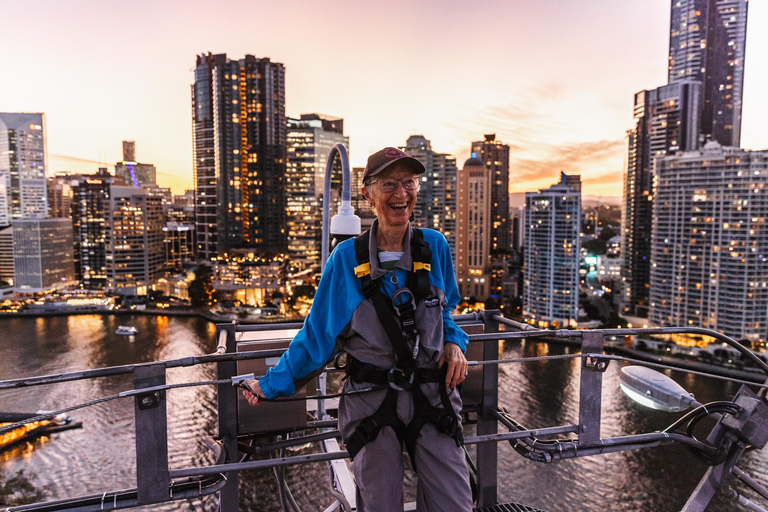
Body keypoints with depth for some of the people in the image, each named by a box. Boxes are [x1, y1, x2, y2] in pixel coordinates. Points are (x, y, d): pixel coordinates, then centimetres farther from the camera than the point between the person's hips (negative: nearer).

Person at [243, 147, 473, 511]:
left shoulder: (434, 247, 0)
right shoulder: (347, 258, -6)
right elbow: (318, 332, 3)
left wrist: (453, 343, -3)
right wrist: (272, 383, 7)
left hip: (432, 396, 2)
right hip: (372, 402, -1)